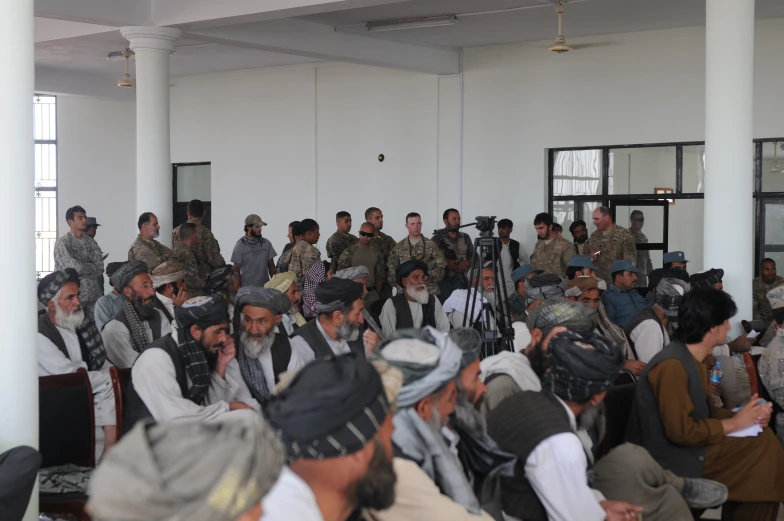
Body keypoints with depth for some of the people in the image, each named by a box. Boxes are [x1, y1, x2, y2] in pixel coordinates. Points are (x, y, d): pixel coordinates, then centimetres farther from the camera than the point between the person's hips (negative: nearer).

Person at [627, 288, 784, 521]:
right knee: (763, 449, -8)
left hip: (689, 445, 9)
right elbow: (681, 431, -25)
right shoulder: (673, 365, -23)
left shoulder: (692, 360, 9)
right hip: (670, 461, -9)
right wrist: (734, 423, -14)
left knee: (763, 441, 2)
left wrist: (742, 415, -4)